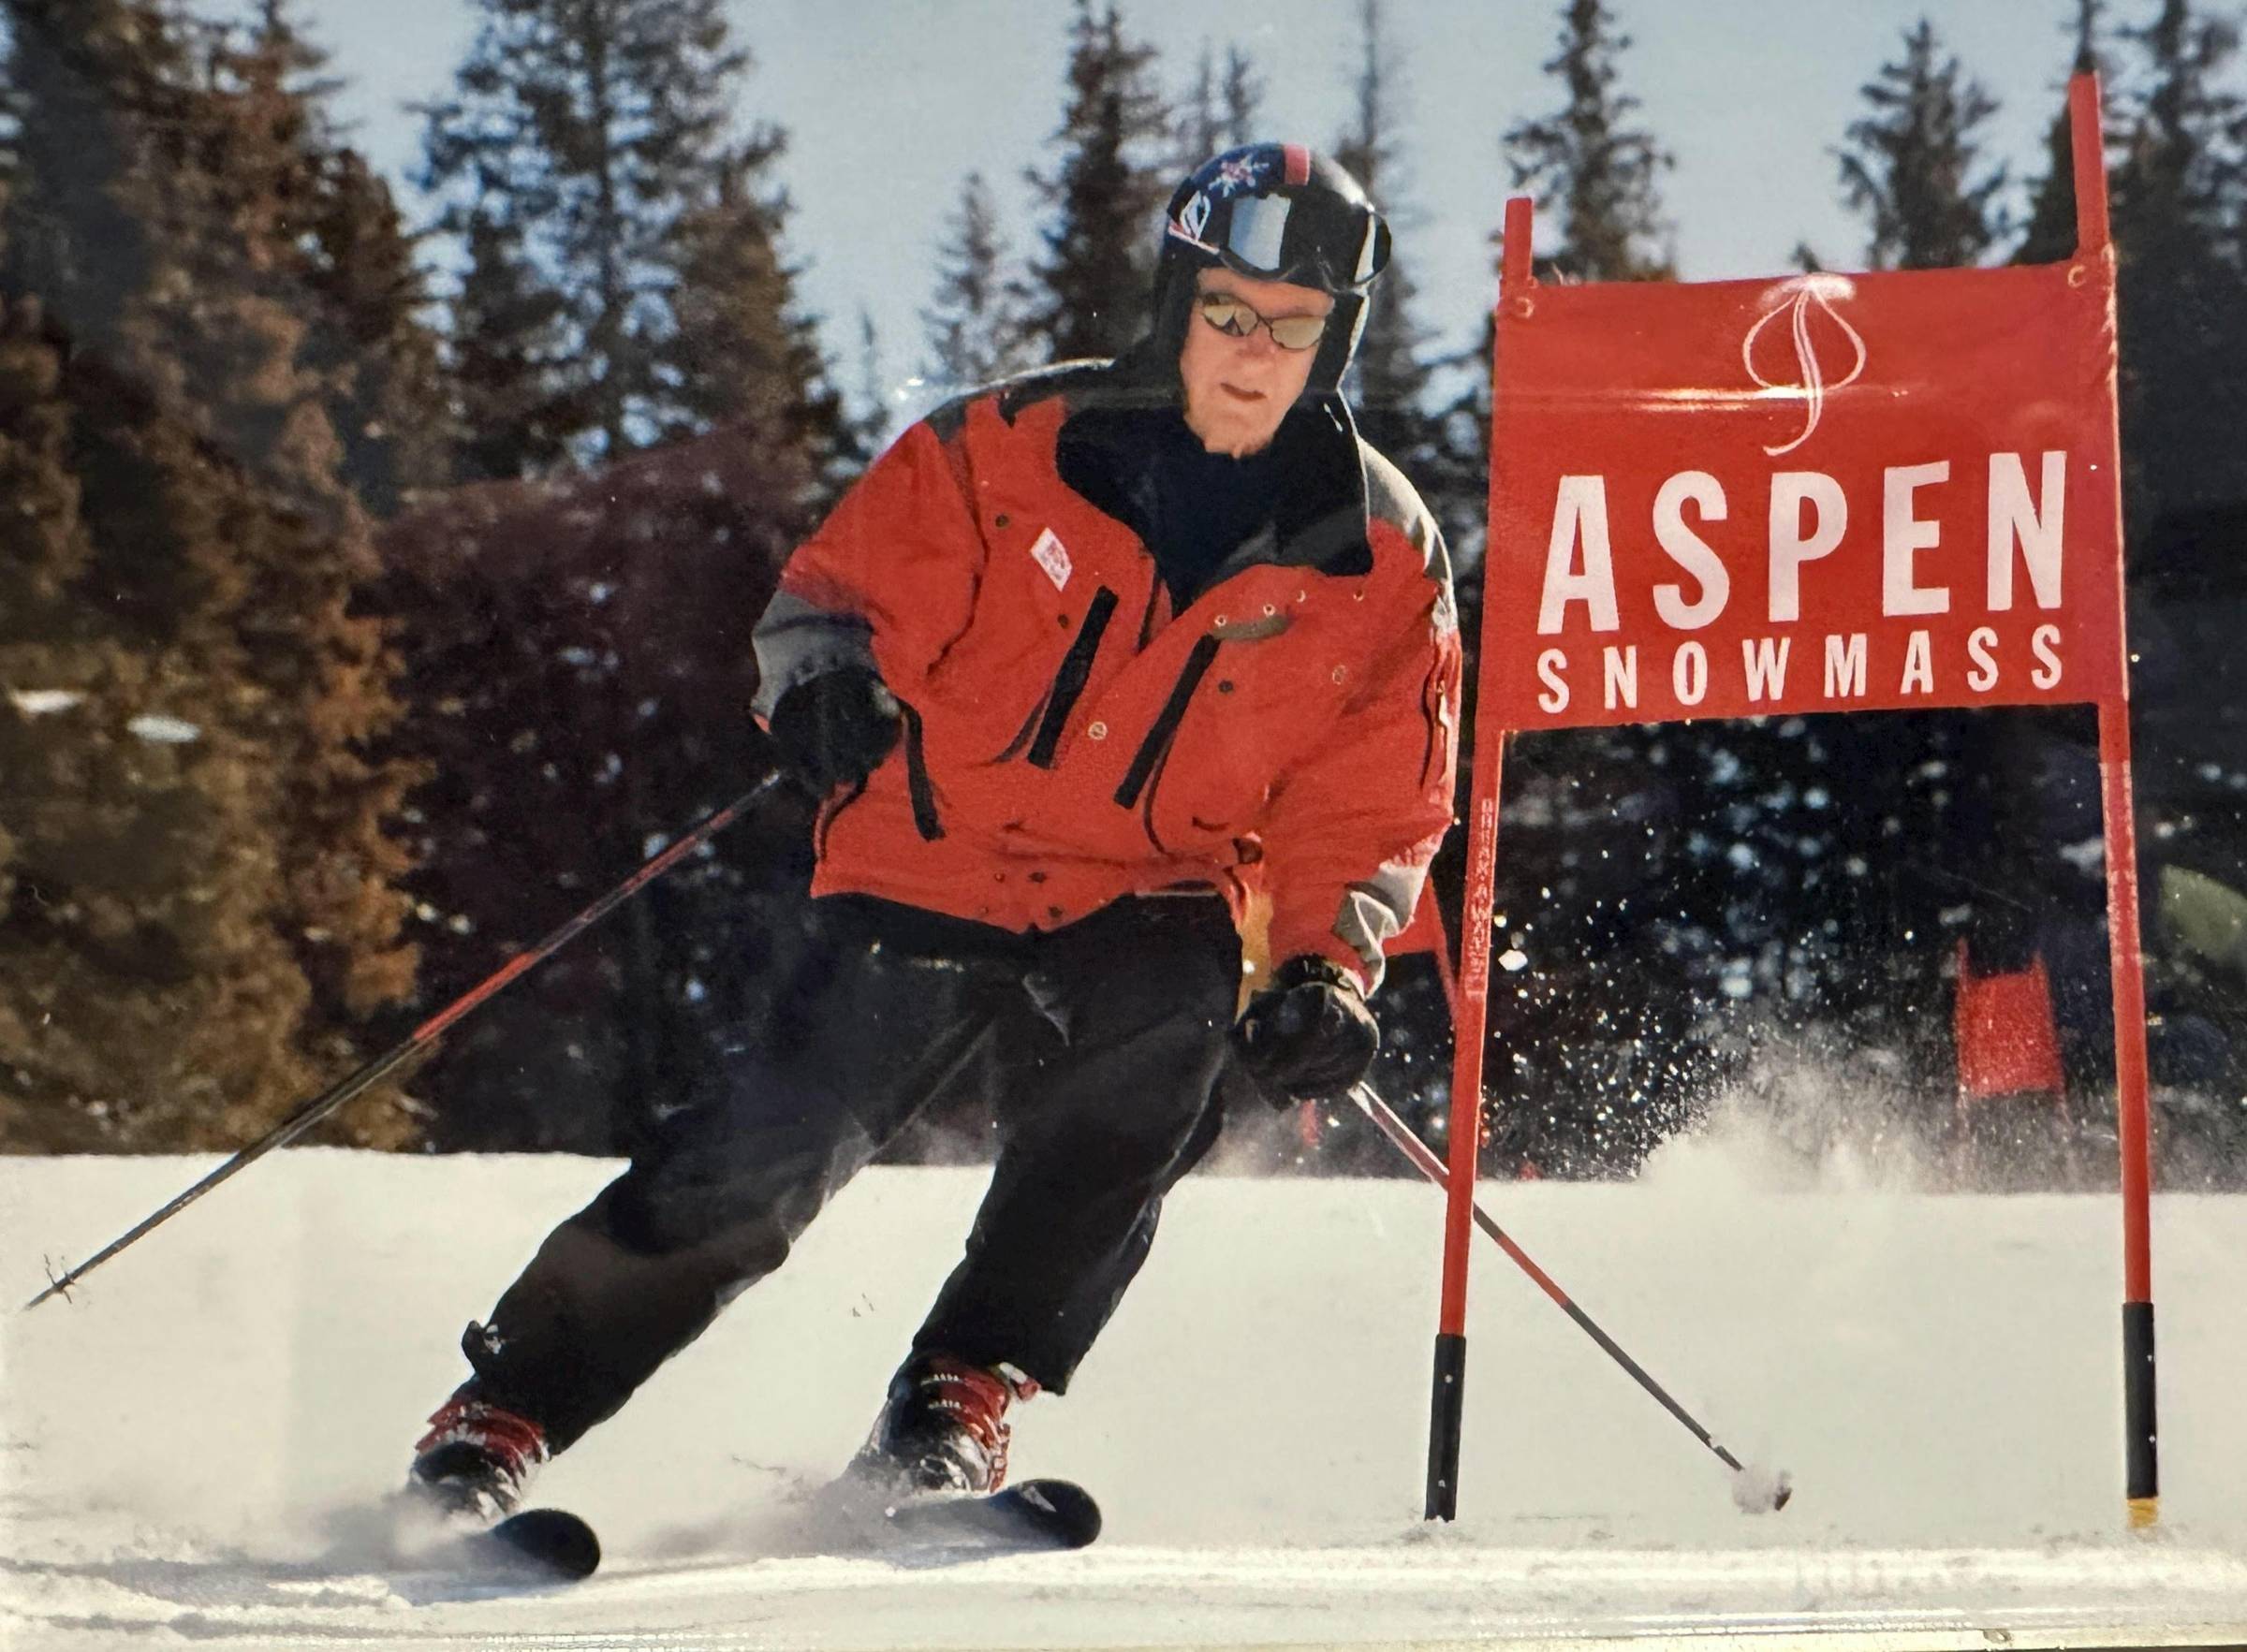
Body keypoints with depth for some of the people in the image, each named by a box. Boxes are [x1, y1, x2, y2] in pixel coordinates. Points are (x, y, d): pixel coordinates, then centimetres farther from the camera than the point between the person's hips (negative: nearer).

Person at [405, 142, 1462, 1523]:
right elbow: (841, 590, 4)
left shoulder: (1382, 561, 1)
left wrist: (1328, 972, -10)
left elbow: (1374, 810, 7)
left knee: (1172, 1012, -32)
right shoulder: (1014, 448, -3)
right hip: (930, 884, -1)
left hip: (1144, 910, 1)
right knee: (755, 1161, -15)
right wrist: (827, 682, -19)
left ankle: (962, 1404, -20)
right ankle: (500, 1419, 1)